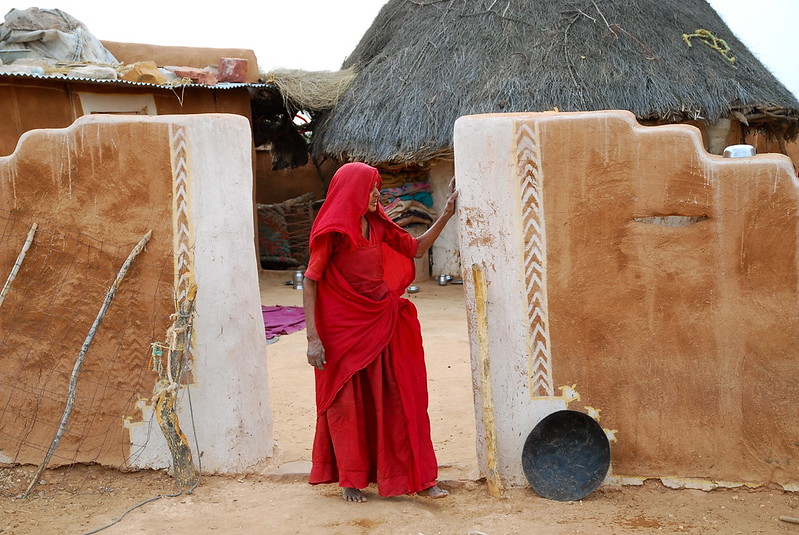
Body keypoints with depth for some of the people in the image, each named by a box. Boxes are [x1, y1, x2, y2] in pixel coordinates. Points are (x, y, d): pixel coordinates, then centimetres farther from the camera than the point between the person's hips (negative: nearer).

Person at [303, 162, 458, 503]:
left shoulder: (378, 226, 6)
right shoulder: (332, 232, -11)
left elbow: (416, 248, 16)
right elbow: (310, 283, -12)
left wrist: (446, 215, 7)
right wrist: (313, 338, -18)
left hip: (380, 326, 5)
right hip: (343, 329, -5)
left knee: (397, 398, 6)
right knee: (347, 403, 7)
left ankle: (418, 476, 13)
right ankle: (351, 479, 22)